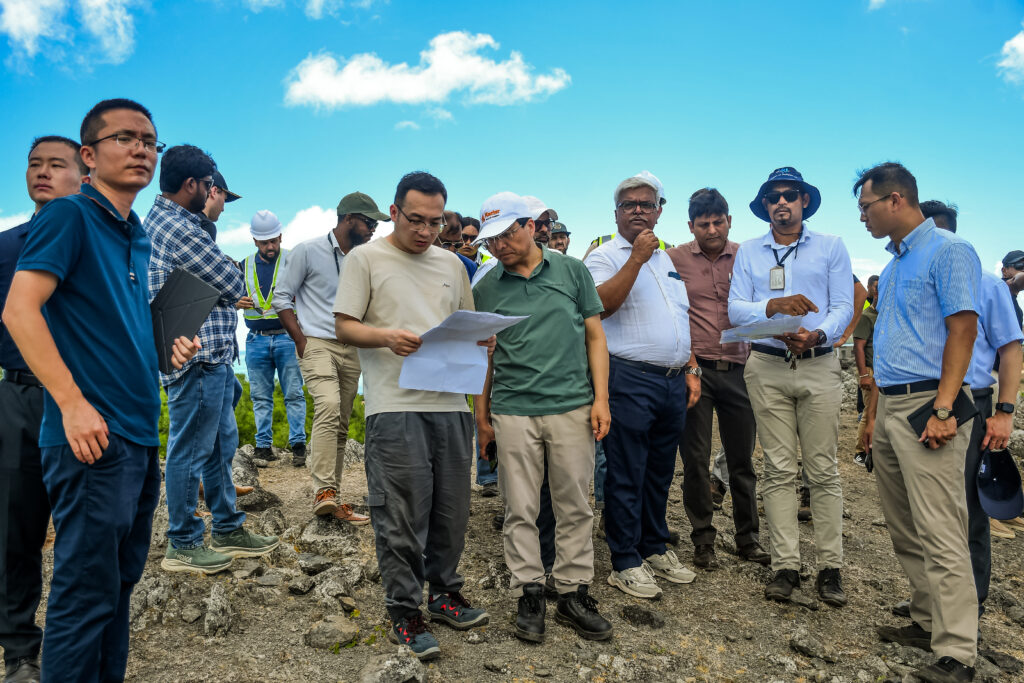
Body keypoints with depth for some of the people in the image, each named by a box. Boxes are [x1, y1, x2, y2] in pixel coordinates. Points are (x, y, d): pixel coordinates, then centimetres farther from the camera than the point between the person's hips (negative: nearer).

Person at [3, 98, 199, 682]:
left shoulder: (139, 237, 16)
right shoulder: (70, 215, -7)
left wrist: (170, 346, 8)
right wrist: (73, 403, -22)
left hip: (142, 436, 9)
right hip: (95, 437, -8)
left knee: (122, 580, 18)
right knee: (88, 593, 0)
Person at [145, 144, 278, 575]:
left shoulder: (158, 219, 17)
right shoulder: (179, 228, -17)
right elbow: (234, 287, -13)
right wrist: (229, 285, 6)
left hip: (211, 359, 11)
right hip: (198, 357, -11)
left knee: (221, 444, 17)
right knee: (190, 451, 0)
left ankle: (227, 529, 28)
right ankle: (182, 547, 12)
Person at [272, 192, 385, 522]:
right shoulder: (308, 251, -2)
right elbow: (282, 298, -2)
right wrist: (301, 339, -10)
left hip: (351, 349, 6)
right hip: (317, 344, -6)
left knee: (340, 424, 7)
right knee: (328, 406, -26)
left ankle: (332, 497, 14)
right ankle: (324, 491, -28)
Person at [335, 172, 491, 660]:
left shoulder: (452, 264, 19)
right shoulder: (366, 258, 4)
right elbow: (344, 326, -1)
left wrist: (482, 340, 0)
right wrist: (387, 337, -19)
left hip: (451, 404, 5)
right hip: (395, 406, -5)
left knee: (452, 509, 11)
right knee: (401, 516, -2)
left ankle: (444, 593, 29)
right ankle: (404, 614, 12)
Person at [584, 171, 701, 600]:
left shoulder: (666, 260, 20)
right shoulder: (604, 257, -1)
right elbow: (602, 304, -20)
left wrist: (691, 370, 15)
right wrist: (637, 258, -20)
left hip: (674, 382, 7)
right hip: (630, 381, -7)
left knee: (660, 471, 15)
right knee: (625, 475, -1)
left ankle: (654, 548, 29)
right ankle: (625, 562, 10)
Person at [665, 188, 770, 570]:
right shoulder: (674, 259, 0)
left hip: (737, 368, 2)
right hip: (694, 368, -2)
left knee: (742, 457, 10)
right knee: (695, 459, 4)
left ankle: (748, 537, 24)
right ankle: (702, 539, 18)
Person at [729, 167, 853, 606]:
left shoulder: (831, 247, 10)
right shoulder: (748, 252, 12)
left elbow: (843, 308, 0)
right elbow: (735, 309, 1)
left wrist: (816, 335, -20)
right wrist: (773, 306, -19)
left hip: (819, 366, -1)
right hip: (767, 368, 1)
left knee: (823, 470, 0)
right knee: (779, 470, 2)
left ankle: (830, 567, 8)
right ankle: (785, 565, 8)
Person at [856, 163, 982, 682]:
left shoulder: (948, 251, -6)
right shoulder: (893, 267, 20)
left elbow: (962, 331, -14)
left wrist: (942, 410, -21)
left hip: (926, 407, -9)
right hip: (890, 409, 9)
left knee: (940, 534, -8)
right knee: (905, 531, 13)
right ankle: (928, 622, 24)